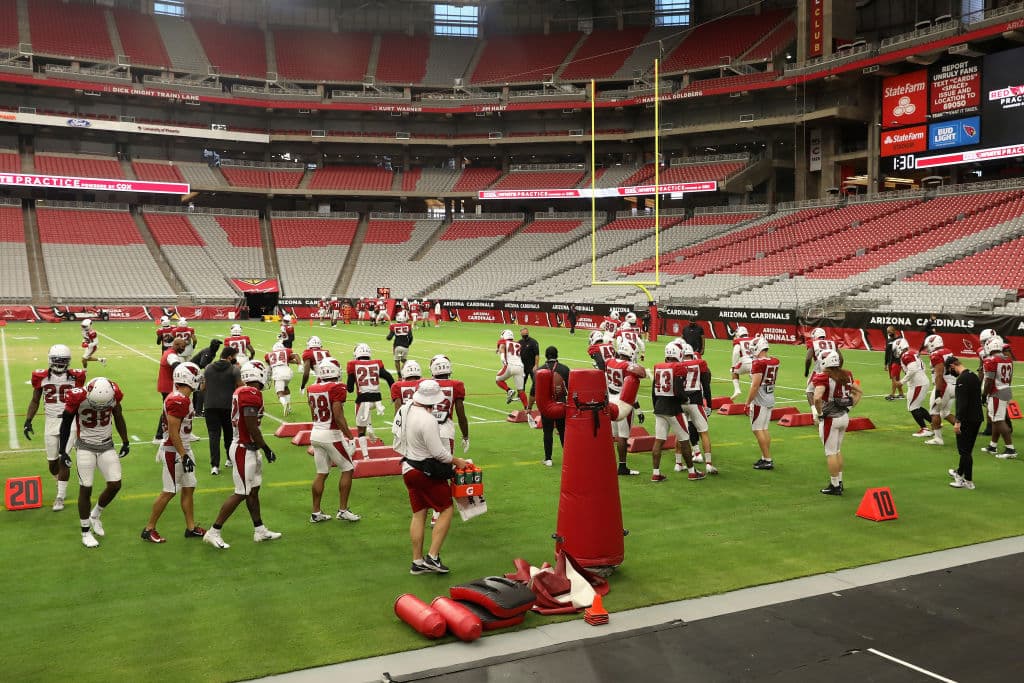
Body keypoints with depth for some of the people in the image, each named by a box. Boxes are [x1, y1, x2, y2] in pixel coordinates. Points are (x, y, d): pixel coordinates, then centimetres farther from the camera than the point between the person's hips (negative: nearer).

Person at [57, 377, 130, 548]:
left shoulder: (114, 393, -13)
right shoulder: (78, 397, -22)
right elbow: (66, 423, -5)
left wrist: (125, 442, 12)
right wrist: (62, 451, 0)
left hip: (107, 446, 3)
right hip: (85, 447, -3)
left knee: (115, 485, -3)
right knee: (85, 489, -2)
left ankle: (95, 515, 23)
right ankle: (85, 532, 13)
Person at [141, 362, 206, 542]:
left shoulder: (182, 398, 8)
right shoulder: (178, 401, -23)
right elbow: (173, 432, -22)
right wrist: (184, 456, -20)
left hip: (184, 449, 10)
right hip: (174, 452, -10)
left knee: (189, 488, 14)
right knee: (169, 492, 0)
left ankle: (191, 527, 23)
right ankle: (149, 530, 12)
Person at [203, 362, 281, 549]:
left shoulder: (241, 392, 8)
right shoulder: (252, 394, -21)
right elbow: (252, 427, -21)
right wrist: (266, 448, -10)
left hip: (248, 448, 10)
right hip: (244, 450, -10)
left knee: (253, 490, 17)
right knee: (241, 493, -1)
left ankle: (259, 530, 27)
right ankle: (214, 532, 6)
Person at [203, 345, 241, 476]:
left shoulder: (208, 368, 9)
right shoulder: (234, 369, -3)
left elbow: (203, 388, 16)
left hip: (210, 405, 2)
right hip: (228, 405, -2)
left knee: (213, 434, 0)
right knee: (229, 432, 17)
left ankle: (215, 465, -9)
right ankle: (230, 458, 31)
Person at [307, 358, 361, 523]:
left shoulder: (312, 389, 5)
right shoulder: (336, 388, -15)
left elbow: (313, 415, 13)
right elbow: (338, 416, -19)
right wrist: (349, 436, -14)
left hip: (316, 434, 7)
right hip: (332, 435, -7)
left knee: (321, 473, 14)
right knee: (347, 470, 8)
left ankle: (316, 512, 18)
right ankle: (342, 510, 9)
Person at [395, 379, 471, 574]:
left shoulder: (404, 410, 0)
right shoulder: (427, 420, -25)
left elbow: (399, 444, 11)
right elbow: (438, 452, -19)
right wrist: (457, 461, -5)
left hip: (408, 469, 9)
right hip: (426, 471, -9)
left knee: (418, 515, 14)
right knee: (446, 511, 4)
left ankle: (417, 562, 18)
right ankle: (433, 557, 2)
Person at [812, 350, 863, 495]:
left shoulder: (823, 377, -19)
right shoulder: (846, 375, 3)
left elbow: (817, 398, -34)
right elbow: (859, 392, 15)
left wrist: (819, 413, -17)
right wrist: (849, 407, 13)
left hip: (830, 419, -7)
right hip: (844, 417, 7)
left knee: (831, 453, 4)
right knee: (838, 450, 21)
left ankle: (835, 486, 10)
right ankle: (839, 482, 30)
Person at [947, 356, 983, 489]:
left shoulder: (962, 379, -18)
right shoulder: (974, 376, 12)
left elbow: (962, 403, -24)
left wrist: (958, 422, -23)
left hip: (967, 420, -9)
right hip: (977, 418, 9)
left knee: (965, 450, -2)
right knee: (966, 449, 21)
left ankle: (968, 481, 2)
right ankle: (960, 472, 37)